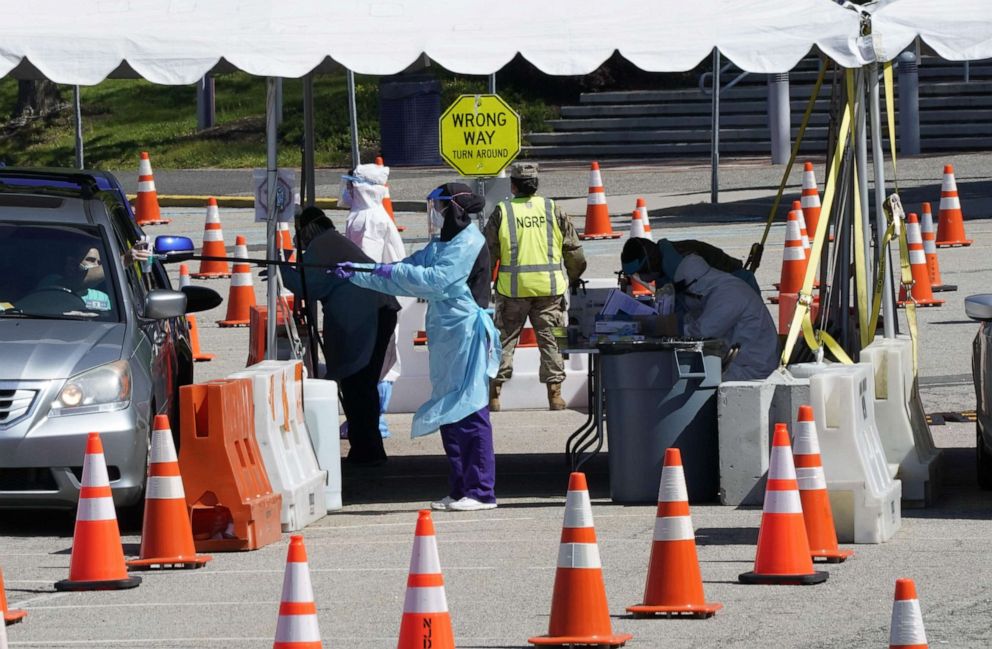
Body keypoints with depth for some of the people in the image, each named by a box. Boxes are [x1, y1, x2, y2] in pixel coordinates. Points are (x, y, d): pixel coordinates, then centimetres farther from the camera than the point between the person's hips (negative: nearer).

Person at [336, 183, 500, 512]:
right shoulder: (441, 243, 19)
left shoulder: (468, 242, -9)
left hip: (466, 336, -9)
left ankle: (481, 491, -10)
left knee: (470, 411, -10)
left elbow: (437, 280, -19)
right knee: (448, 414, 9)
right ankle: (459, 490, 13)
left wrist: (393, 271, -14)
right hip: (445, 336, 9)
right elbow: (408, 271, 20)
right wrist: (357, 273, 14)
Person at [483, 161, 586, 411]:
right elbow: (573, 250, 7)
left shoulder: (502, 212, -1)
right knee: (549, 339, 7)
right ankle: (555, 393, 3)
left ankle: (494, 394, 3)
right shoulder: (553, 209, 3)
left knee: (505, 338, 7)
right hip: (549, 287, 1)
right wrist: (573, 277, 22)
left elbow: (488, 252, 1)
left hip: (513, 288, -1)